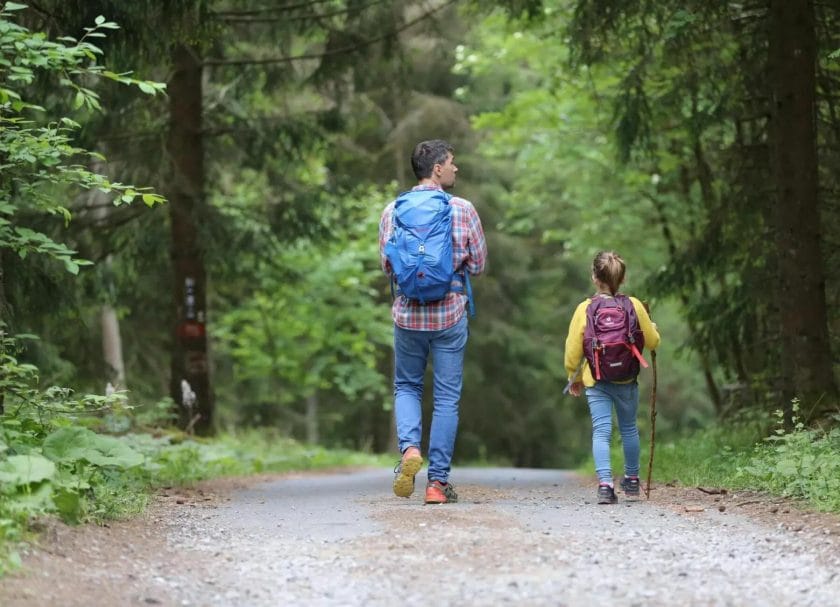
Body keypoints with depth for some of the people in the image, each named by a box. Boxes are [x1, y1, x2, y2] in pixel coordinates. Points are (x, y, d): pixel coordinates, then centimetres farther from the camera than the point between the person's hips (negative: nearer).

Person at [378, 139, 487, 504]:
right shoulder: (463, 210, -6)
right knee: (447, 398, 6)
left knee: (406, 387, 19)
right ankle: (438, 481, 5)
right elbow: (479, 264, -1)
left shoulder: (393, 211, -1)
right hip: (450, 314, -2)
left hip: (407, 314, 2)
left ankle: (409, 447, -8)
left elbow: (387, 266, 3)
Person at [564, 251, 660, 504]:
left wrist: (574, 377, 10)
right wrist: (651, 327, 26)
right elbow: (653, 342, 3)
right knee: (629, 428, 20)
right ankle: (632, 479, 34)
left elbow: (573, 349, -5)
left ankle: (605, 483, -19)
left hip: (596, 381, -2)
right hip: (627, 379, 2)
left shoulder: (585, 309, -8)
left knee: (601, 431, -3)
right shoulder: (634, 306, -5)